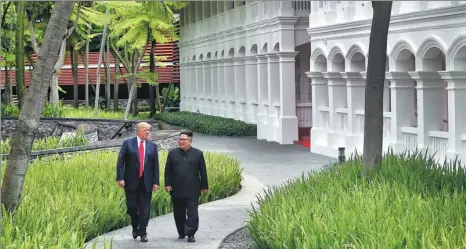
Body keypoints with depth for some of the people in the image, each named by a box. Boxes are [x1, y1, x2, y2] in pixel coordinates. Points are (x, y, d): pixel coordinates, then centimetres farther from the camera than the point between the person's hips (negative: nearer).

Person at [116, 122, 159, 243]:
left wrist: (156, 182, 0)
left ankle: (142, 232, 11)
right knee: (131, 207, 1)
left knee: (145, 209, 2)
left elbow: (155, 164, 6)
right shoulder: (128, 143, 1)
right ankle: (135, 227, 26)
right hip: (131, 182, -2)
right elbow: (120, 161, -3)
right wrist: (120, 178, -12)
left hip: (146, 182, 2)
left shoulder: (152, 146, 8)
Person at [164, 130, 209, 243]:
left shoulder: (198, 153, 1)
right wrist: (167, 184, -2)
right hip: (176, 190, 2)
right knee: (178, 213, 10)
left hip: (192, 191, -2)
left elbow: (203, 171, 3)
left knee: (192, 212, -4)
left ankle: (190, 234, 0)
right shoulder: (172, 153, 6)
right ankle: (181, 233, 23)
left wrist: (204, 186, 1)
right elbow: (168, 170, 6)